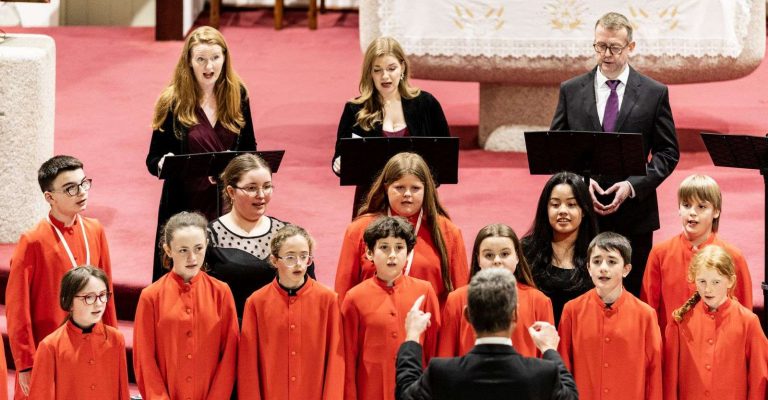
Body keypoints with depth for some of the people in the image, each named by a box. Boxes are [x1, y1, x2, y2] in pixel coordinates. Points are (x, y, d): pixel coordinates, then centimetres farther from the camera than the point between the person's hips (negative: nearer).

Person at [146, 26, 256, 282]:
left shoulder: (237, 95, 3)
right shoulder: (173, 102, -6)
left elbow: (249, 148, 13)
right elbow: (153, 160, -2)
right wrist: (163, 164, -25)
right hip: (186, 205, -2)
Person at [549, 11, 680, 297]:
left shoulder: (655, 93, 3)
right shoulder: (571, 91, 7)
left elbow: (668, 153, 3)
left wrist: (633, 185, -12)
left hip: (633, 214, -1)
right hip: (582, 213, 1)